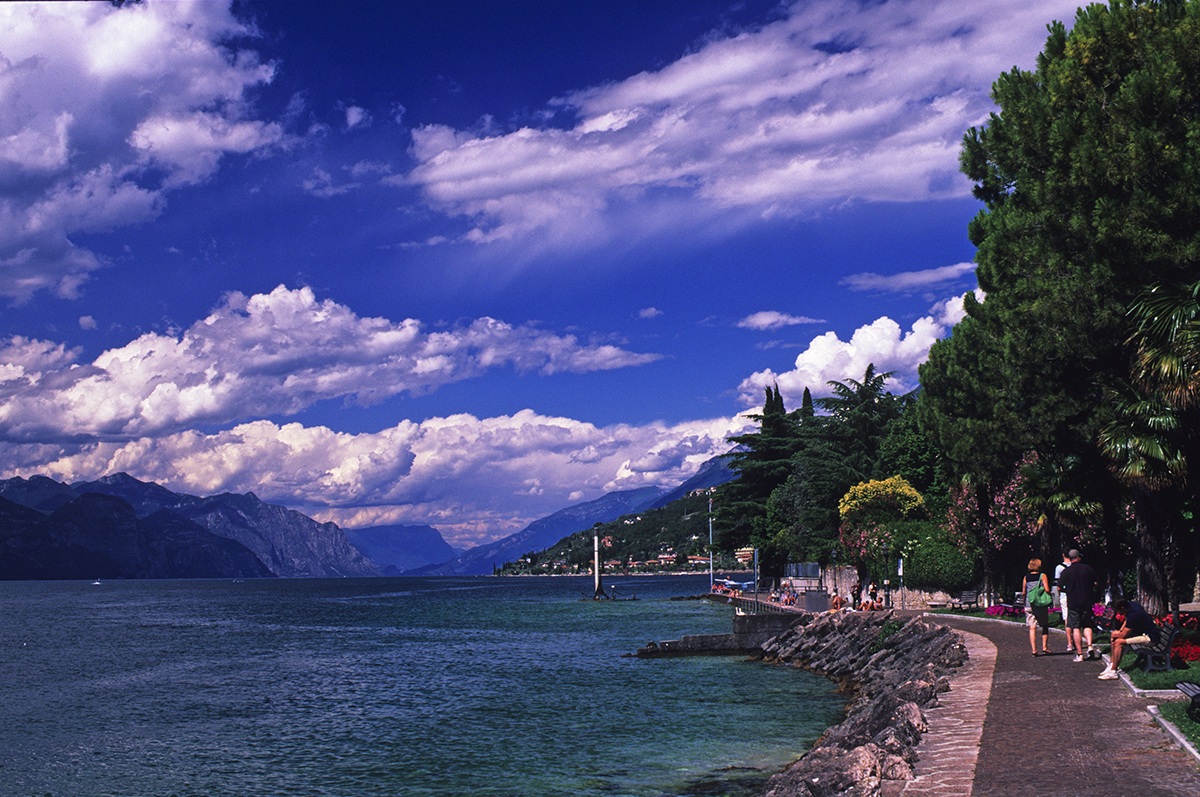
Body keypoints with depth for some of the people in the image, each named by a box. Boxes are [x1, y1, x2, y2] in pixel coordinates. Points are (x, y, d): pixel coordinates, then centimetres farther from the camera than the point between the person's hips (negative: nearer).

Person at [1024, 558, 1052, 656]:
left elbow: (1024, 592, 7)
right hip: (1041, 604, -2)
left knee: (1032, 628, 1)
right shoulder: (1042, 576, -2)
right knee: (1045, 626, 12)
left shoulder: (1026, 577, 6)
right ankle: (1044, 647, 9)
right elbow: (1047, 589, -12)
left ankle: (1034, 650, -4)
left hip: (1029, 605, 2)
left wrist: (1024, 604, 18)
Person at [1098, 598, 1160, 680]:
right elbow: (1127, 619, 21)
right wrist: (1120, 630, 8)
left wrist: (1116, 634, -1)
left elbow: (1123, 635, -22)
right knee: (1114, 634, 8)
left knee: (1119, 642, -23)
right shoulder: (1131, 604, -1)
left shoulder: (1133, 614, -29)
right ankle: (1111, 665, 7)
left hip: (1150, 638, -11)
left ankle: (1113, 672, -17)